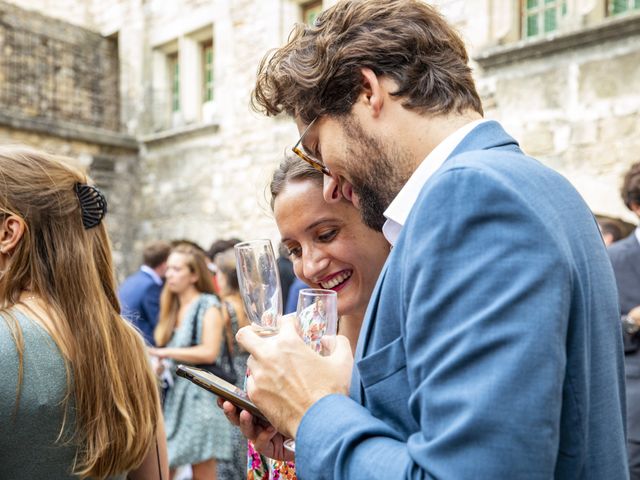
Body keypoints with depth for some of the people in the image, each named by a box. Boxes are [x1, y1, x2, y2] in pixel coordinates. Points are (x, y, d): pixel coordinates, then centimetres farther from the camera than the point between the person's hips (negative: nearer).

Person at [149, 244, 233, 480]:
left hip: (199, 396, -7)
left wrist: (166, 353, -14)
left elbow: (209, 352, -17)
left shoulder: (208, 307, -5)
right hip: (171, 396, 7)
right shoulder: (172, 309, 16)